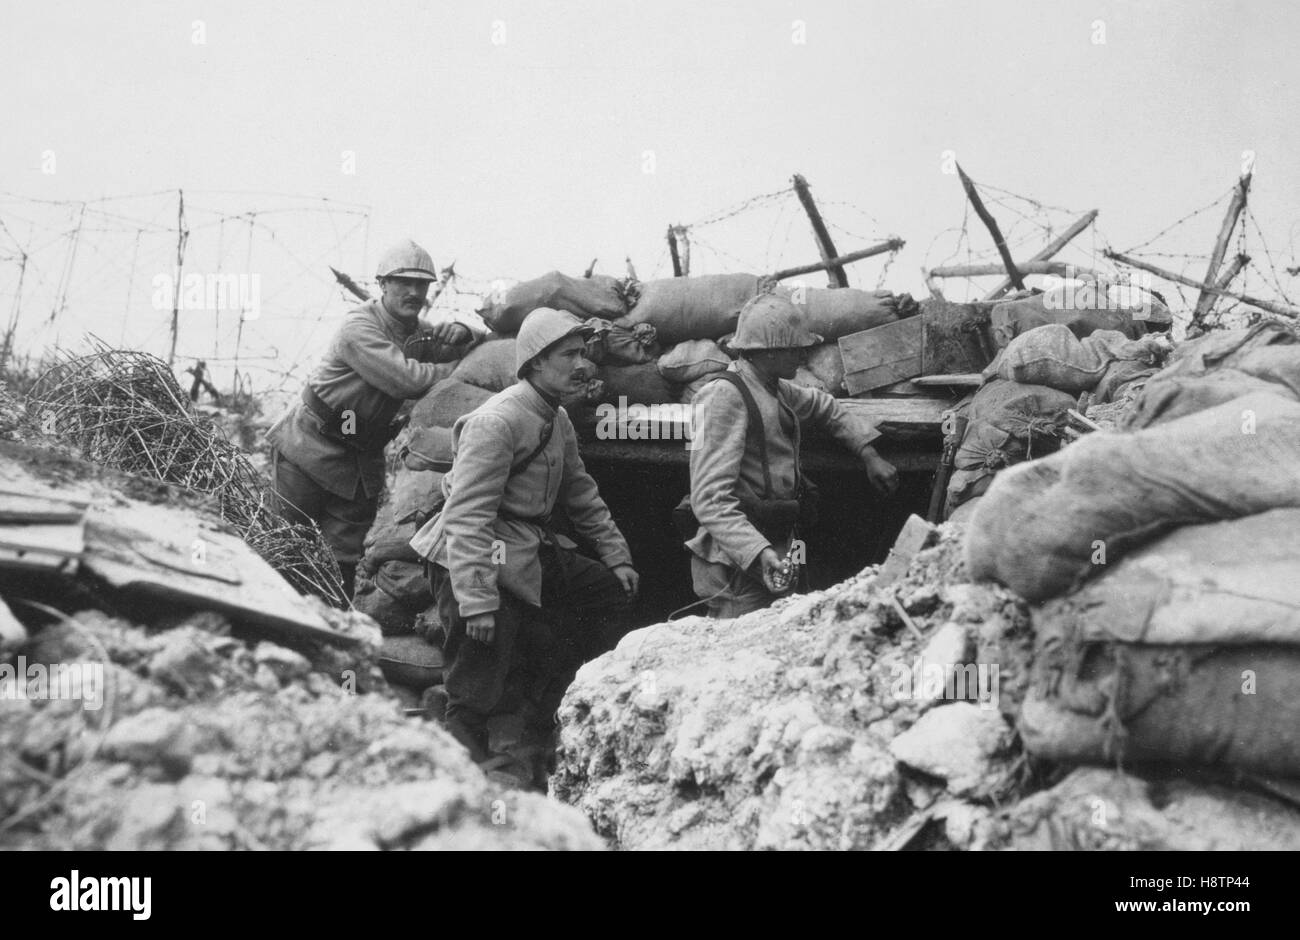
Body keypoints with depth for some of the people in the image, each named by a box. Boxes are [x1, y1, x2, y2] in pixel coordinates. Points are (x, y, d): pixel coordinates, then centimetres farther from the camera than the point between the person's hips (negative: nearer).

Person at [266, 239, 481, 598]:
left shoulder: (420, 332, 7)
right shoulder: (359, 326, -18)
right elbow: (406, 379, -30)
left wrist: (462, 334, -11)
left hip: (362, 457, 6)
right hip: (312, 445, -6)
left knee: (345, 558, 5)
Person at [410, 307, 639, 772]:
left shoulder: (558, 420, 11)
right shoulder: (495, 423, -21)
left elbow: (582, 495, 24)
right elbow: (468, 517, -26)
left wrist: (617, 556, 20)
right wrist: (477, 601, -30)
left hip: (535, 551, 10)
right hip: (475, 559, -10)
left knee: (612, 594, 11)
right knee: (483, 661, -13)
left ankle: (539, 704, 14)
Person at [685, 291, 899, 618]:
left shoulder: (778, 391, 12)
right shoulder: (725, 398, -16)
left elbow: (824, 406, 36)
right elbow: (710, 500, -24)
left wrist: (868, 452, 24)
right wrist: (759, 553, -35)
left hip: (775, 557, 9)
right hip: (738, 569, -9)